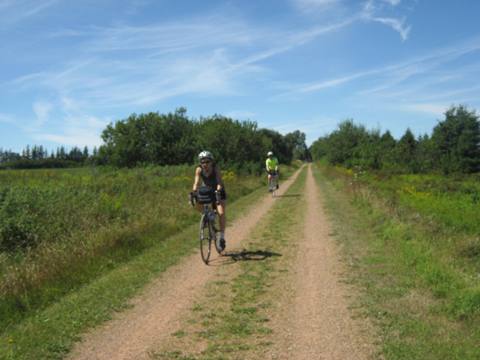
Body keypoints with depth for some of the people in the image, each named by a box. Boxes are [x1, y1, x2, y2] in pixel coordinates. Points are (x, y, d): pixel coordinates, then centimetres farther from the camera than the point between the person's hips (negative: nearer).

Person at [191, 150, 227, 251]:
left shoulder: (215, 168, -26)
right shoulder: (199, 169, -20)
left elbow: (219, 182, -37)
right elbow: (196, 182, -28)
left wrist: (218, 191, -55)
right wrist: (194, 192, -47)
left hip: (217, 191, -3)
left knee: (221, 213, -19)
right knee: (198, 205, -26)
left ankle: (222, 237, -7)